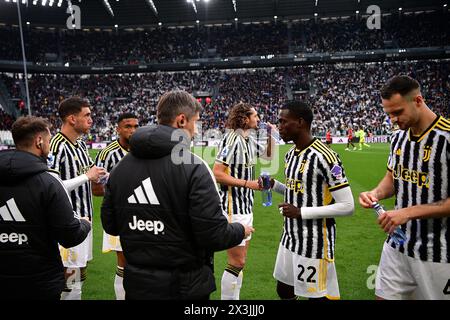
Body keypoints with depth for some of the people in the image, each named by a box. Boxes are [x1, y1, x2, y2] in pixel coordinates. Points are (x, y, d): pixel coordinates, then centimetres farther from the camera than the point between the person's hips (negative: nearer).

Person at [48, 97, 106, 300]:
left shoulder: (81, 144, 11)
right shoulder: (57, 147, -18)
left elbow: (92, 173, 21)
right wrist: (87, 177, -19)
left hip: (84, 216, 9)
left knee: (80, 273, 18)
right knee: (70, 276, -2)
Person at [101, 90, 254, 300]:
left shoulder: (120, 167, -3)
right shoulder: (193, 167, -20)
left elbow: (109, 225, 4)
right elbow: (214, 236, -21)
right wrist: (241, 230, -1)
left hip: (136, 284, 5)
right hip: (185, 287, -4)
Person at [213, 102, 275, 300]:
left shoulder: (250, 140, 10)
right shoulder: (232, 139, -16)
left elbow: (268, 154, 28)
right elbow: (218, 173, -22)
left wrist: (270, 135, 13)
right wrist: (247, 183, -19)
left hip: (247, 207, 9)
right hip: (233, 207, -9)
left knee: (240, 261, 17)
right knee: (236, 263, -4)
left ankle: (235, 297, 29)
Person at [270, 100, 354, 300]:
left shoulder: (324, 157, -19)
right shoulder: (290, 155, 7)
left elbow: (347, 207, -20)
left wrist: (300, 212, -22)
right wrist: (274, 185, 2)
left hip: (314, 243, -8)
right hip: (290, 238, 9)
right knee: (284, 290, 21)